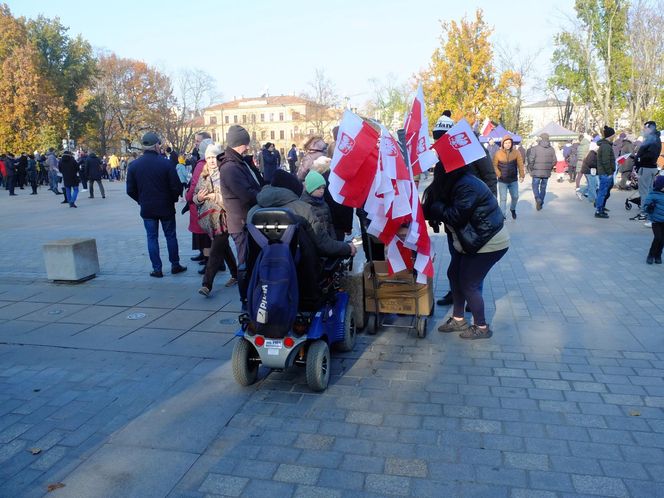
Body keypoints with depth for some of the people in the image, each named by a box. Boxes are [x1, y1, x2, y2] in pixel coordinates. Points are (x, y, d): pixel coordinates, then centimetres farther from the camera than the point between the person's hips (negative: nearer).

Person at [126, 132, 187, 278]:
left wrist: (141, 200, 16)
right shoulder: (166, 163, -13)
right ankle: (175, 265, 19)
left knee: (152, 237, 9)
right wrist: (173, 199, 6)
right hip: (166, 207, -2)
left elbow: (130, 190, 0)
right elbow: (176, 187, -13)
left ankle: (157, 269, 10)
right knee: (170, 236, 12)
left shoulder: (134, 165, -3)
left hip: (147, 208, 2)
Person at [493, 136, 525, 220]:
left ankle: (513, 209, 39)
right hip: (502, 181, -2)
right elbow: (494, 165, -1)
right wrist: (499, 174, -14)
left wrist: (522, 175, -8)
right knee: (503, 198, -1)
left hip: (513, 180, 2)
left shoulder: (516, 153, -3)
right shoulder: (498, 153, -7)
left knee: (515, 197, 11)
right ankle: (503, 215, 8)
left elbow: (520, 164, -1)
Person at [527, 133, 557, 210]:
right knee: (543, 188, 14)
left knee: (535, 186, 8)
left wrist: (530, 170, 0)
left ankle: (538, 199, -15)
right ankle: (541, 203, 20)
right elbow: (554, 161, 3)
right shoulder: (551, 149, 2)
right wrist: (549, 169, 16)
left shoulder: (535, 148, -10)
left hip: (536, 172, -3)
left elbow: (531, 160, -13)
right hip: (547, 173, 3)